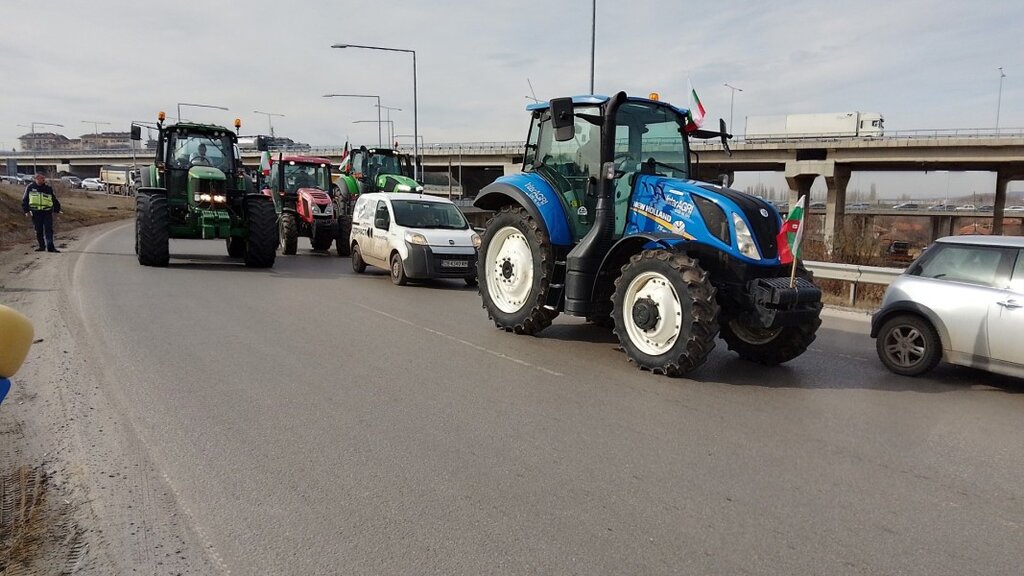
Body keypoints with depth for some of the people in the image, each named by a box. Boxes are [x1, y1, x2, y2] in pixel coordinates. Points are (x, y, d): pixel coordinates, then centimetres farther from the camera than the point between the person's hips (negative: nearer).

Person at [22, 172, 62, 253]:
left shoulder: (48, 188, 5)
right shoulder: (30, 187, 4)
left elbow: (54, 200, 13)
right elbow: (25, 200, 10)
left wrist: (56, 210, 10)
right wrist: (26, 211, 3)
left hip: (47, 212, -1)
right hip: (36, 213, 1)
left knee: (49, 230, -8)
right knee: (38, 231, 7)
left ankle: (50, 247, -11)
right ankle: (42, 246, 18)